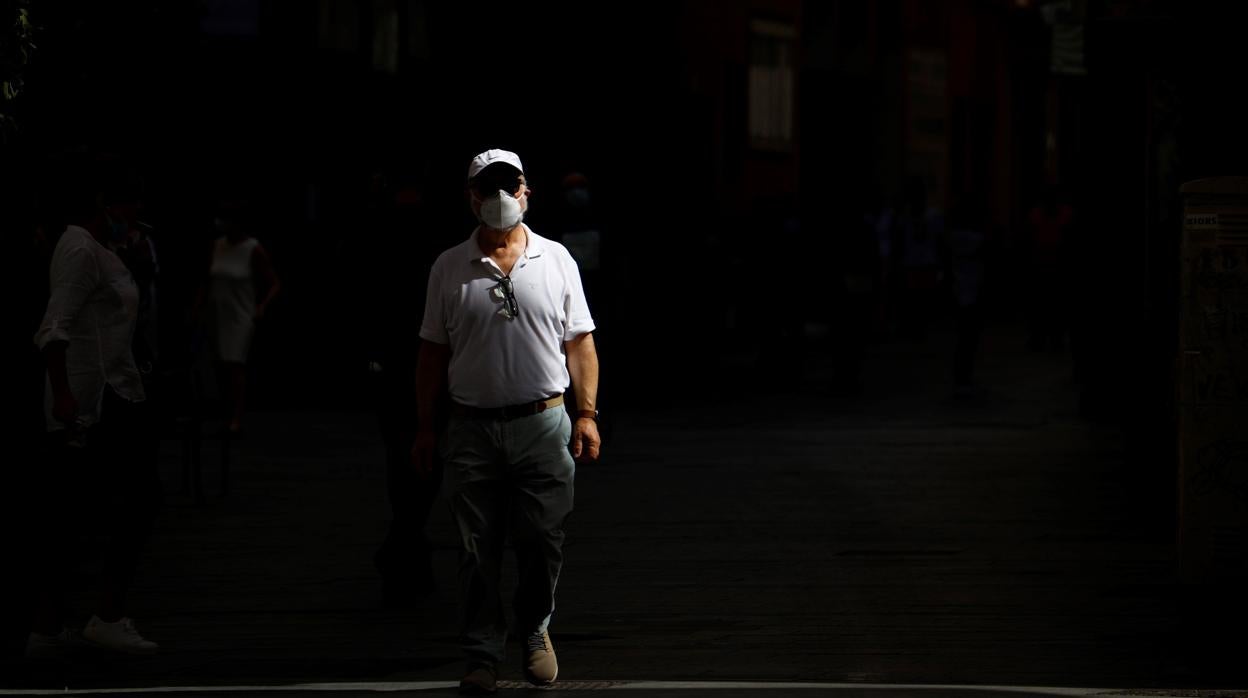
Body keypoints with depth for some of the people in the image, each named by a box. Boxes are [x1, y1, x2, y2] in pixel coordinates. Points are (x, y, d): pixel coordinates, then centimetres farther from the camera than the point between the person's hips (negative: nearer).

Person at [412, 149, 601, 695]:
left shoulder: (555, 260, 7)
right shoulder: (450, 269, 7)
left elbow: (579, 342, 9)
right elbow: (433, 352, 9)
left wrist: (587, 413, 0)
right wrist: (424, 426, 5)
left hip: (543, 424, 0)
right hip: (473, 426, 0)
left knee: (542, 542, 0)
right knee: (478, 549, 0)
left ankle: (535, 630, 24)